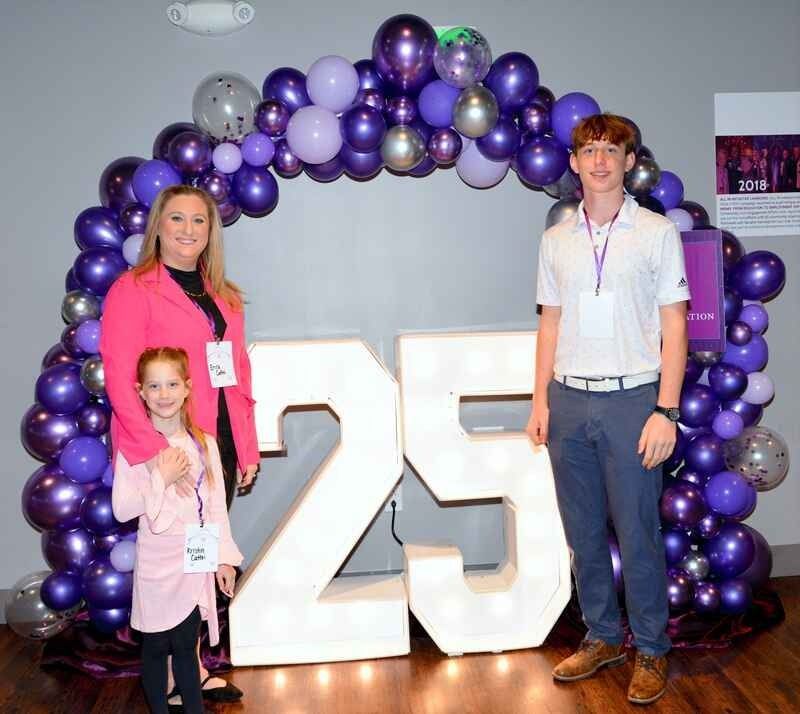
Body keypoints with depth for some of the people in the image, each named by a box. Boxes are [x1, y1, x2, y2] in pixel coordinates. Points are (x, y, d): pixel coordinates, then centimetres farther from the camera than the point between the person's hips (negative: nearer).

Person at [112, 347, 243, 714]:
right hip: (156, 564, -2)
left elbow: (216, 505, 5)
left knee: (187, 645, 12)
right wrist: (162, 480, -17)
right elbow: (121, 509, -11)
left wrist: (224, 557, 4)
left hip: (196, 562, 3)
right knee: (155, 646, 9)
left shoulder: (204, 443, 2)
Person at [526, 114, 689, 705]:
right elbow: (551, 325, 13)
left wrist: (665, 410, -9)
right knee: (584, 533, 11)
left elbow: (674, 328, -2)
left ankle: (651, 650, 19)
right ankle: (603, 637, 28)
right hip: (569, 401, 4)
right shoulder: (556, 240, 11)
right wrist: (541, 401, 6)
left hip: (631, 398, -3)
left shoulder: (657, 232, 0)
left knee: (638, 534, 2)